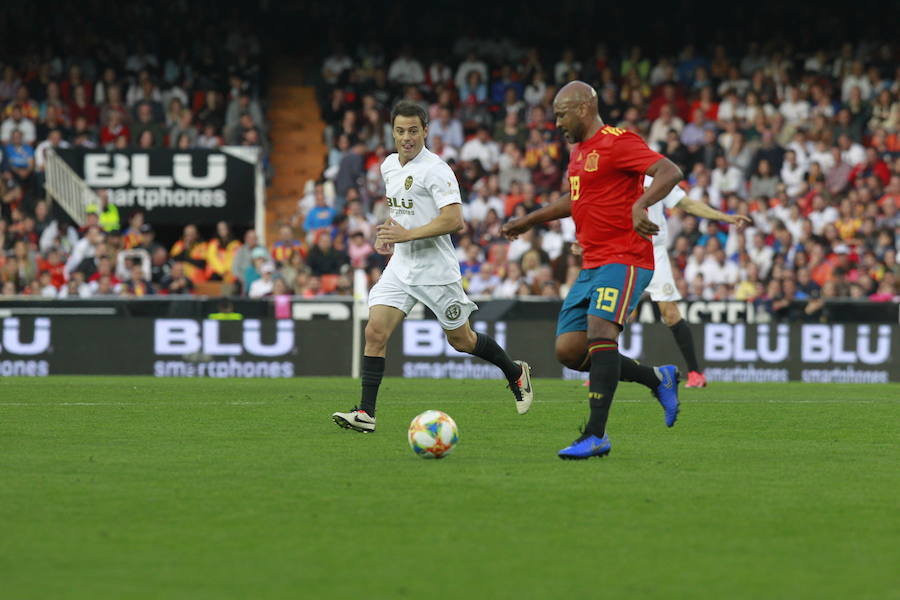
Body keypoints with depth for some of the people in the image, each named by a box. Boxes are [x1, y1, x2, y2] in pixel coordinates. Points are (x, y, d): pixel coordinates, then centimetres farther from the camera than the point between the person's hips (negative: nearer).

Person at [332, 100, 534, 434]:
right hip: (400, 266, 6)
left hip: (435, 269, -6)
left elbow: (454, 220, -25)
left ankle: (516, 373, 34)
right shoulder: (389, 166, 9)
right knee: (375, 332, -11)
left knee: (461, 340, 8)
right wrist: (388, 233, 11)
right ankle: (365, 414, -12)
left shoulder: (435, 170, -16)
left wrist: (406, 234, -27)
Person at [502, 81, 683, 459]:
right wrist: (529, 221, 39)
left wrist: (640, 204, -38)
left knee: (600, 329, -27)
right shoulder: (579, 151, 19)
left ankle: (596, 435, -29)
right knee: (568, 350, -1)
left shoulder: (617, 143, -10)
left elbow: (671, 172, -23)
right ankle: (659, 379, 14)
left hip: (624, 259, -9)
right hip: (592, 264, 9)